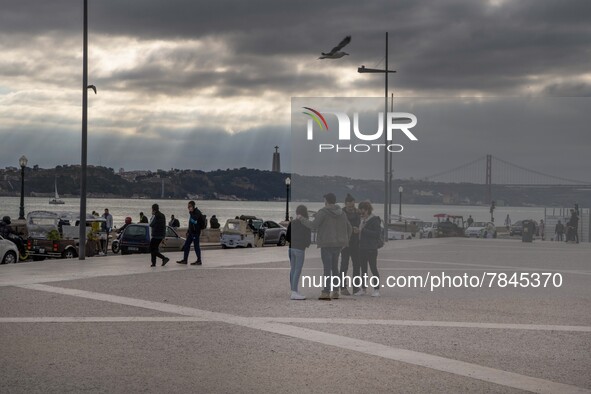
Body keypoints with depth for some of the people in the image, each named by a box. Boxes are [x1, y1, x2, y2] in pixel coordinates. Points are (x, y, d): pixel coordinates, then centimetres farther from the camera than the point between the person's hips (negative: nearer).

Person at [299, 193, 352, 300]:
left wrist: (302, 219, -4)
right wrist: (345, 241, 28)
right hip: (338, 244, 6)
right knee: (334, 267, 16)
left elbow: (314, 225, -16)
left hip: (327, 244, -6)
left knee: (327, 268, -9)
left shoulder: (323, 212, -10)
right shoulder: (341, 213, 10)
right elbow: (349, 229, 14)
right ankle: (335, 292, 16)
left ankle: (326, 292, -15)